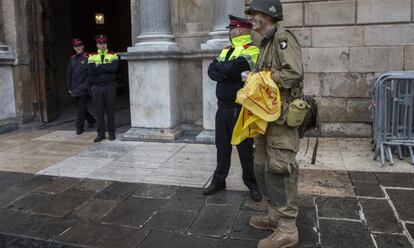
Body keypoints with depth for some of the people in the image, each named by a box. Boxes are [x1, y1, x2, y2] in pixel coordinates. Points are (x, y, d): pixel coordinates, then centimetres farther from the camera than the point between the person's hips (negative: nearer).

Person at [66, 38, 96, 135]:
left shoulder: (87, 58, -4)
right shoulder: (71, 59, 11)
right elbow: (69, 74, 15)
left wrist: (88, 86, -12)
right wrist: (69, 87, 12)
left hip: (83, 88, -6)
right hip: (74, 89, 6)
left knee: (81, 108, -3)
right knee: (80, 108, 13)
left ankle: (79, 127, 6)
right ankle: (91, 120, 33)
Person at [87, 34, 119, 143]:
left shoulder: (113, 55, 5)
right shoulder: (92, 57, 9)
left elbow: (114, 67, -16)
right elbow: (91, 71, -9)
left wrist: (99, 66, -9)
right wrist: (107, 68, -10)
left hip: (110, 86, -1)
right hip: (96, 87, 2)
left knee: (110, 110, 4)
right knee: (99, 111, 4)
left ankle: (112, 133, 14)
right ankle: (101, 133, 13)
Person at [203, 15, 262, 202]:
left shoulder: (252, 51, -11)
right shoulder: (226, 50, 15)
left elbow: (230, 69, -24)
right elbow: (211, 71, 3)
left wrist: (219, 67, -4)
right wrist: (227, 72, -14)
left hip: (240, 108, -7)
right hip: (222, 107, 7)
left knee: (245, 148, 3)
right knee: (222, 146, 14)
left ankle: (253, 184, 18)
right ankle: (218, 181, 26)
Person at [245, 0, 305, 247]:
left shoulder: (283, 38, -10)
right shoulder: (266, 43, 19)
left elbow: (293, 73, -23)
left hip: (281, 117, -10)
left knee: (279, 169, -8)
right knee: (262, 167, 14)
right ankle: (276, 215, 27)